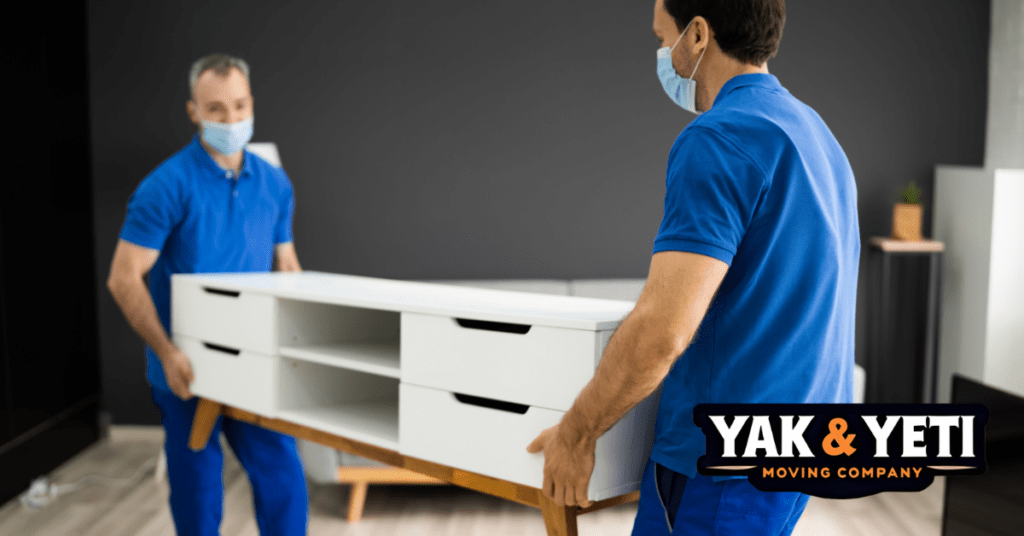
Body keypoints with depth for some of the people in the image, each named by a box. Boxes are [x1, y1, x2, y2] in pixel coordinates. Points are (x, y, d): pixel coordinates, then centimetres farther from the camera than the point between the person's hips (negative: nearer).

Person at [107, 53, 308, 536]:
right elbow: (124, 279, -14)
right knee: (197, 484, 10)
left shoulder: (274, 183, 3)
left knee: (283, 476, 6)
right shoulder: (168, 185, -13)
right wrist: (167, 354, -21)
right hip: (188, 369, -4)